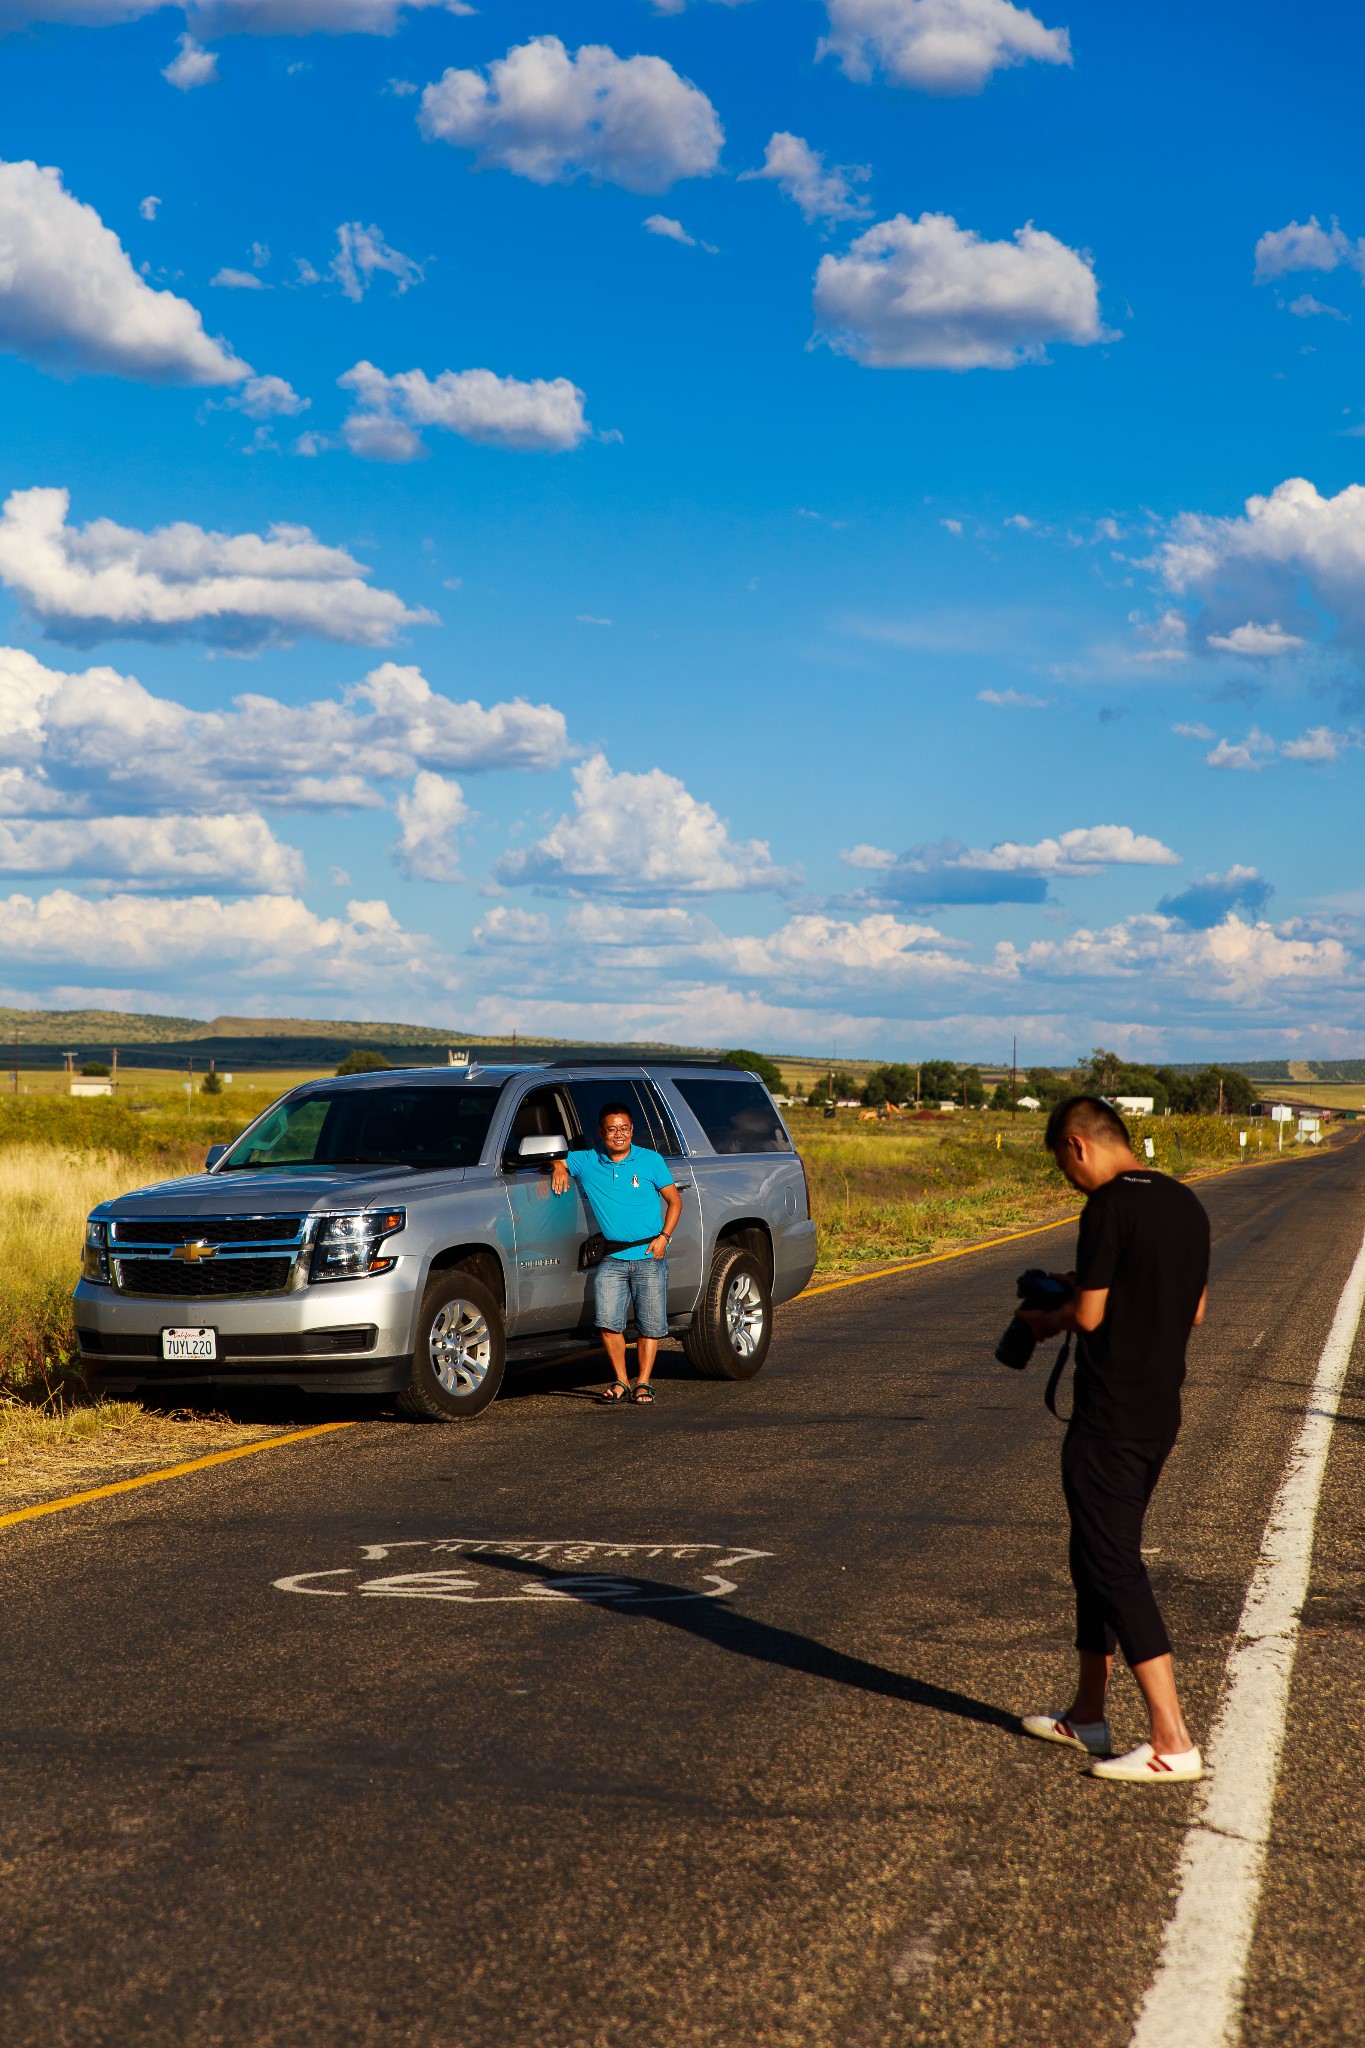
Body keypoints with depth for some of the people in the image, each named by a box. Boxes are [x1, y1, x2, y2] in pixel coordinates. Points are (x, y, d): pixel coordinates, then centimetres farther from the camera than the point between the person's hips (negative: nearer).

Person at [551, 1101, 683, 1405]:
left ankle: (643, 1383, 9)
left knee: (650, 1323, -1)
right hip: (611, 1259, 1)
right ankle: (620, 1382, 3)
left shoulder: (650, 1160, 3)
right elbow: (556, 1159, 19)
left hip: (649, 1257, -1)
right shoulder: (587, 1162, 6)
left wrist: (664, 1236, -5)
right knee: (609, 1321, -10)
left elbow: (674, 1200, 7)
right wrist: (558, 1167, -5)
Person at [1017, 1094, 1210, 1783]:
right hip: (1161, 1415, 9)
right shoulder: (1186, 1204, 9)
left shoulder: (1109, 1206, -16)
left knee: (1113, 1566, -5)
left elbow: (1089, 1315, -17)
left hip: (1109, 1421, -9)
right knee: (1098, 1556, 19)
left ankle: (1172, 1742, -9)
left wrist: (1050, 1320, 5)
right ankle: (1086, 1716, 28)